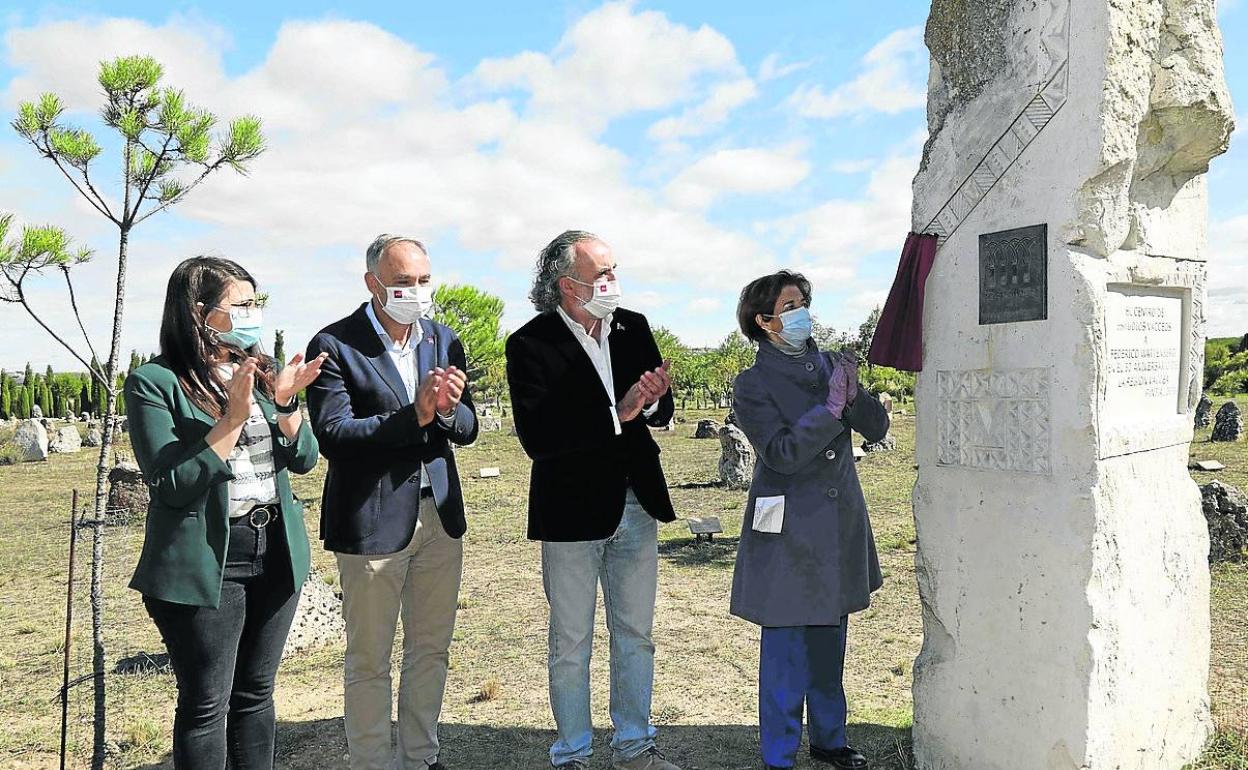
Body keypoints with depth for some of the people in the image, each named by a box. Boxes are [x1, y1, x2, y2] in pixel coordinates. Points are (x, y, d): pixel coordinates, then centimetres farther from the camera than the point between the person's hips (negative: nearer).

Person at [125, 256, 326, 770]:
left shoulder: (260, 370, 8)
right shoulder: (154, 382, -10)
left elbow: (303, 460, 5)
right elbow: (171, 485, -16)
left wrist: (285, 404, -12)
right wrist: (233, 419, -22)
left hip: (276, 553, 6)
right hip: (206, 564, -5)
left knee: (256, 693, 16)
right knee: (206, 705, 5)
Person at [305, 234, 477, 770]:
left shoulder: (444, 340, 7)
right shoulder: (334, 345, -10)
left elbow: (467, 429, 5)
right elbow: (333, 435, -19)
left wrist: (447, 409, -18)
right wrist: (414, 416, -28)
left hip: (439, 516, 6)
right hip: (373, 520, -5)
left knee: (431, 650, 17)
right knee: (369, 660, 8)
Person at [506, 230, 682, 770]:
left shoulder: (634, 327, 2)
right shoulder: (531, 344, -13)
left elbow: (661, 413, 9)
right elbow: (536, 437, -22)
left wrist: (653, 401, -15)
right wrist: (617, 414, -27)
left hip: (636, 504, 5)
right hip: (573, 511, -5)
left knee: (636, 634, 18)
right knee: (571, 644, 11)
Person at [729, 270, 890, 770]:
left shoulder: (829, 364, 7)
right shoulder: (753, 385, -9)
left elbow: (877, 428, 3)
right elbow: (782, 453, -19)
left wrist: (853, 395, -15)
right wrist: (830, 409, -23)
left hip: (839, 527, 6)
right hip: (788, 535, -5)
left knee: (830, 642, 19)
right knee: (786, 649, 2)